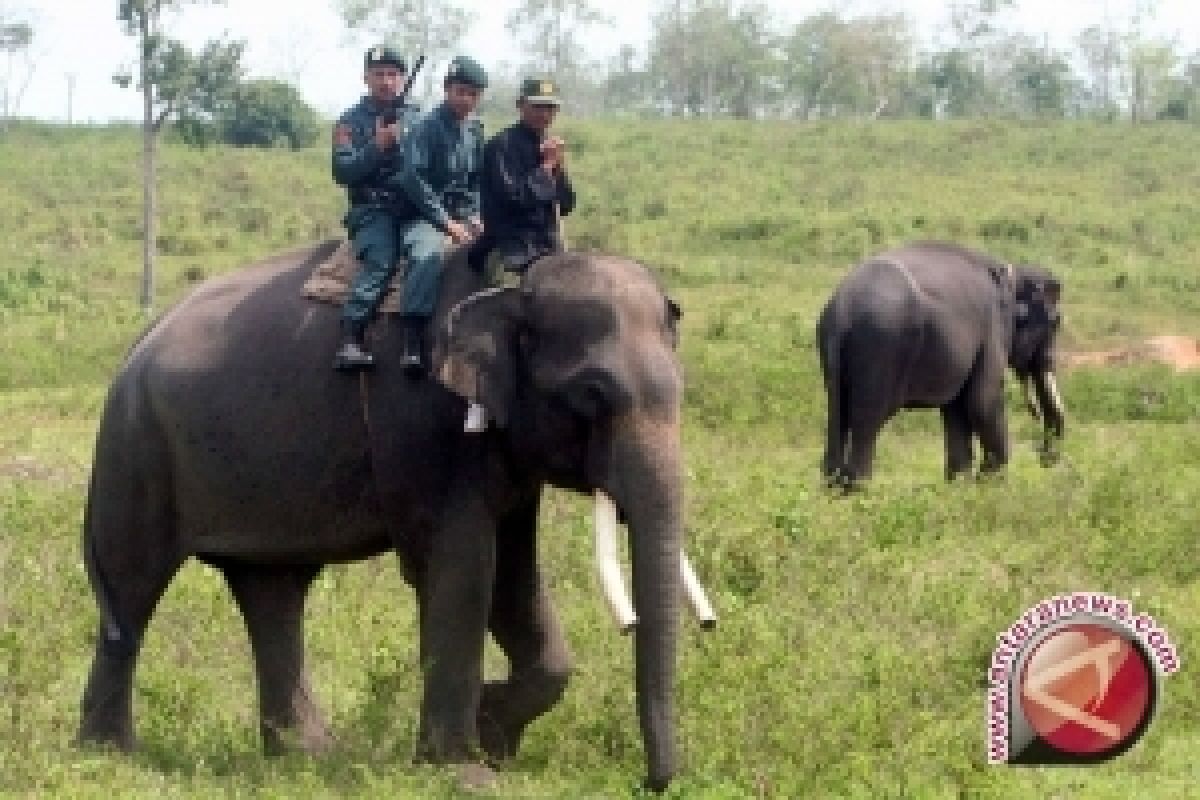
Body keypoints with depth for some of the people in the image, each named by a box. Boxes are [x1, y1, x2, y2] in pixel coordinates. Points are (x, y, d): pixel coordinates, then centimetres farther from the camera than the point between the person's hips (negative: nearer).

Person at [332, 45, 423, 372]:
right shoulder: (352, 122, 9)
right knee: (380, 262, -29)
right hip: (374, 209, -2)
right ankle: (350, 339, -36)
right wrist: (377, 145, -14)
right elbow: (343, 172, -3)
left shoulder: (418, 118, 18)